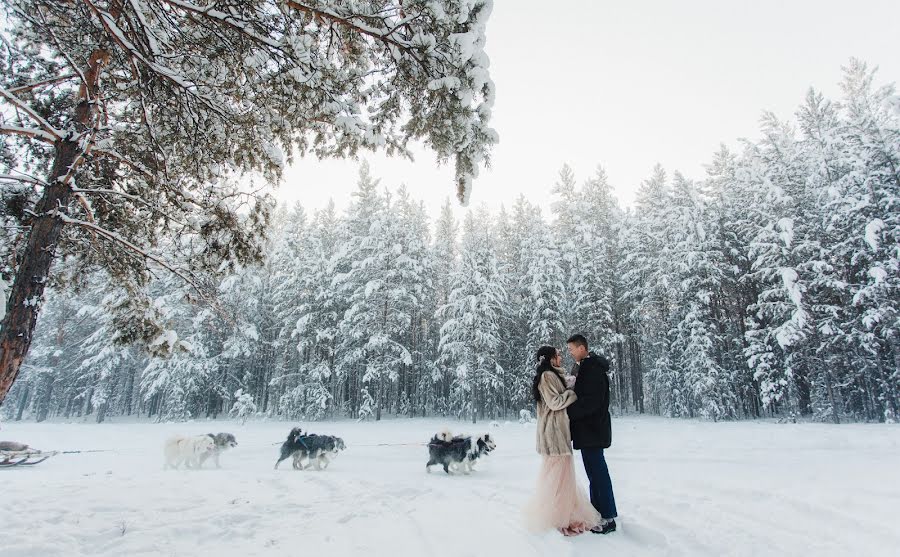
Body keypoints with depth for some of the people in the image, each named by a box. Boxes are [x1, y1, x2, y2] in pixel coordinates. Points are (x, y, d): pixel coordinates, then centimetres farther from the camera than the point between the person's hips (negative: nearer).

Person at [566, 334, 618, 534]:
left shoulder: (593, 369, -19)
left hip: (592, 430, -10)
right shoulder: (582, 368, 13)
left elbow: (591, 402, -24)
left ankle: (608, 518, 8)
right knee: (595, 471, 16)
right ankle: (599, 511, 28)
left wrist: (568, 412, -18)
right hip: (589, 429, 10)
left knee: (597, 471, -2)